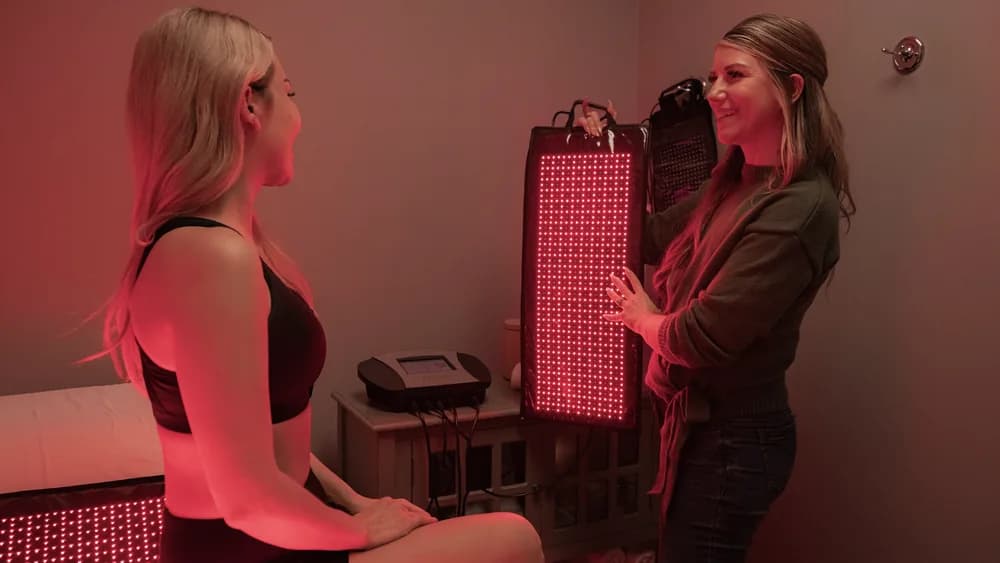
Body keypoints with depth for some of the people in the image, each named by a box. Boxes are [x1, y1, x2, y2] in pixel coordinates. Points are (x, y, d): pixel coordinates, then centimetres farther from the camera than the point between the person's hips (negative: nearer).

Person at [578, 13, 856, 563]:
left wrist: (643, 318, -5)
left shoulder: (798, 208, -24)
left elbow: (700, 338, -26)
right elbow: (652, 237, 19)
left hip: (734, 438, -9)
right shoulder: (734, 185, 5)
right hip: (700, 421, 9)